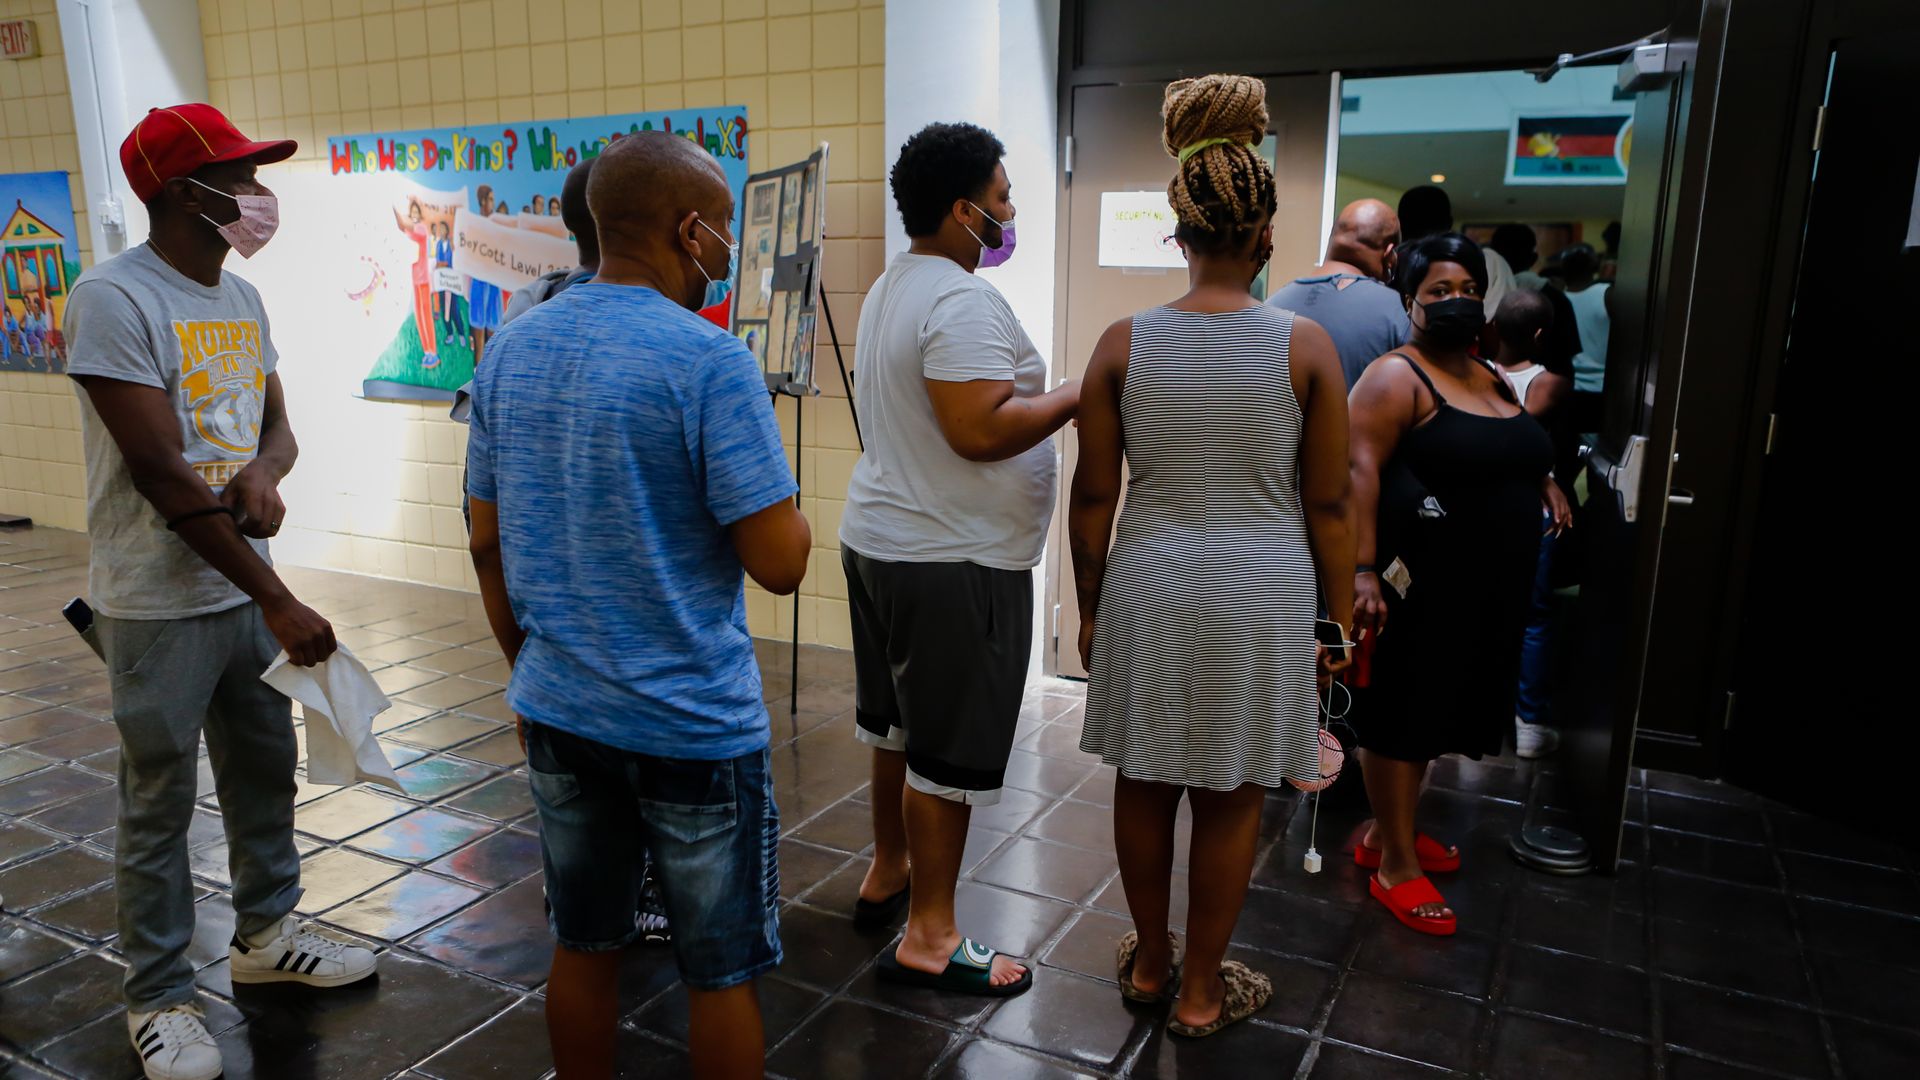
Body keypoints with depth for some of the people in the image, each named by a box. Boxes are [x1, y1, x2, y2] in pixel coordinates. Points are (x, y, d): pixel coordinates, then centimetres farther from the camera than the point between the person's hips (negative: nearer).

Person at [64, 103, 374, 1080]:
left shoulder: (241, 298, 8)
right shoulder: (114, 298, -16)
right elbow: (163, 477, -20)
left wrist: (264, 473, -13)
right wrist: (278, 602, -19)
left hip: (249, 587, 7)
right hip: (160, 603, -7)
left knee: (265, 770, 18)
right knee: (159, 803, 7)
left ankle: (264, 934, 39)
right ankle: (159, 998, 25)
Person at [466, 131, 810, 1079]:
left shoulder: (511, 349, 3)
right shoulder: (710, 361, -18)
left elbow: (487, 544, 9)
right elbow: (781, 564, -19)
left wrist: (528, 671, 19)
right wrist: (791, 505, 1)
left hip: (557, 713, 6)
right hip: (694, 723, -6)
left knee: (583, 943, 21)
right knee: (722, 969, 11)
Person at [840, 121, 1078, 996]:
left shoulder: (892, 286, 13)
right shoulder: (964, 302, -20)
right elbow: (981, 431, -27)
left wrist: (1043, 395, 16)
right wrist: (1079, 394, -17)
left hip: (880, 538, 10)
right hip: (955, 561, -10)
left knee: (897, 720, 21)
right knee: (952, 749, 0)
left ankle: (889, 873, 38)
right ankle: (928, 938, 11)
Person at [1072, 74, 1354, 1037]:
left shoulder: (1123, 343, -6)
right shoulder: (1305, 346, -9)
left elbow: (1092, 498, -2)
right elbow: (1329, 507, -4)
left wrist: (1089, 606, 11)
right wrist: (1342, 621, 8)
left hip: (1148, 586, 2)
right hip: (1261, 595, -1)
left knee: (1145, 783, 18)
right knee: (1229, 801, 13)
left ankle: (1148, 961, 36)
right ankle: (1201, 992, 29)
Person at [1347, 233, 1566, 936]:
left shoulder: (1492, 379, 16)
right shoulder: (1396, 377, -11)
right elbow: (1359, 470, -21)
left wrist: (1542, 479, 12)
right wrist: (1363, 570, -28)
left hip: (1488, 592, 9)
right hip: (1421, 585, -9)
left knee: (1438, 714, 17)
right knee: (1402, 715, 0)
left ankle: (1387, 831, 33)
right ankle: (1398, 866, 11)